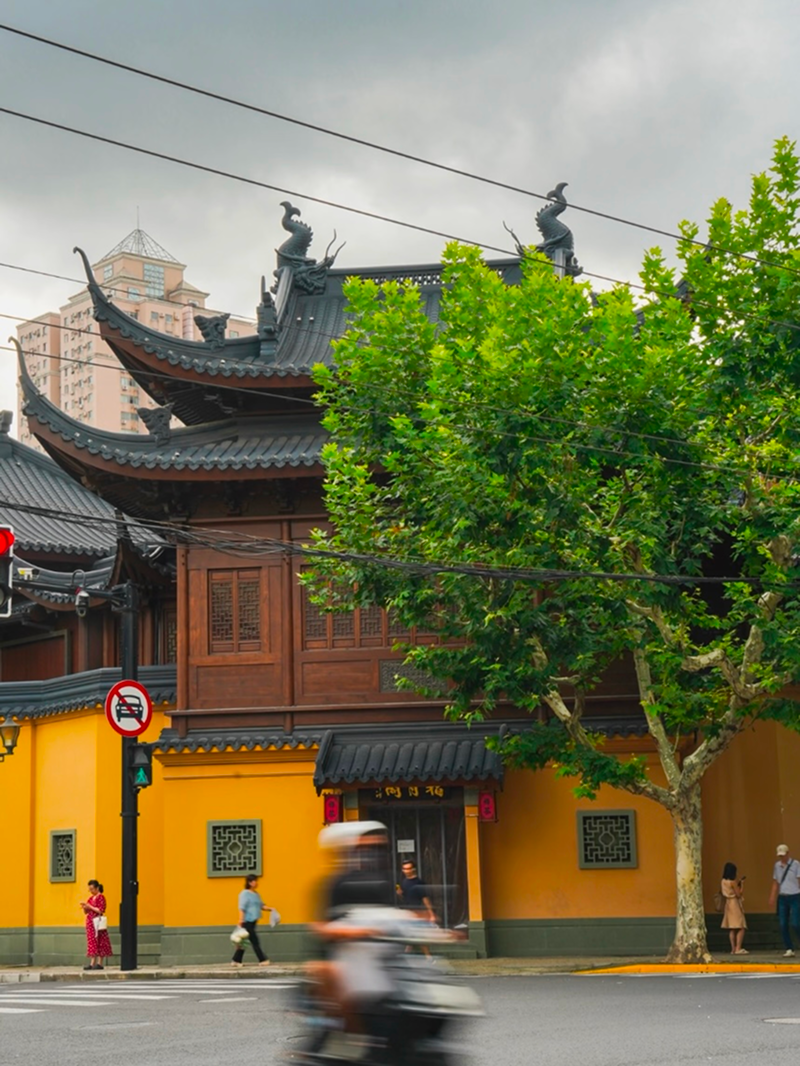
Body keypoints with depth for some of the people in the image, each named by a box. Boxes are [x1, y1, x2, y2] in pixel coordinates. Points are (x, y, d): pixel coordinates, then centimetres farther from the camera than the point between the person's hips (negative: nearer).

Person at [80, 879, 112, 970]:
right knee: (92, 943, 4)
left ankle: (99, 964, -7)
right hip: (90, 922, 8)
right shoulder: (91, 898, 15)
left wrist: (90, 907, -15)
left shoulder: (101, 897, -7)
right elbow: (86, 912, 19)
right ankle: (92, 963, 3)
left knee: (99, 943, -7)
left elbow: (101, 910, -17)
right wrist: (84, 907, -2)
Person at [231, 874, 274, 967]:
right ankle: (262, 960, -3)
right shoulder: (245, 893, -9)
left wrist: (270, 908, 5)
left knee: (243, 942, 11)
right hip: (247, 921, -9)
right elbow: (242, 908, -16)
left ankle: (235, 960, 16)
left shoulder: (256, 894, 16)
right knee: (255, 941, -6)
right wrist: (241, 919, -23)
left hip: (253, 921, 9)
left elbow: (261, 905, 20)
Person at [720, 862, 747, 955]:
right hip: (735, 904, -8)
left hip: (728, 904, 8)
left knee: (731, 929, 9)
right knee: (741, 928, -5)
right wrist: (742, 886, -3)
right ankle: (738, 948, -12)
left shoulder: (723, 882, 6)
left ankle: (733, 949, 8)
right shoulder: (733, 882, -16)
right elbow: (738, 894, -16)